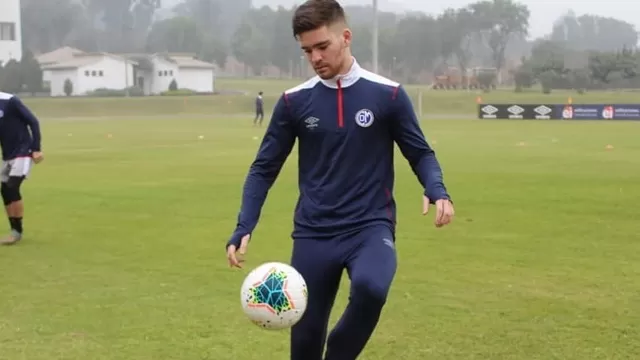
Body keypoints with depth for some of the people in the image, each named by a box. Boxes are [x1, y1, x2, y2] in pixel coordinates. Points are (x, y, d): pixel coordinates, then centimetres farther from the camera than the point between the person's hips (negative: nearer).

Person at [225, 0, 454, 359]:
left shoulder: (388, 94, -3)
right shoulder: (294, 101, 2)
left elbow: (420, 153, 6)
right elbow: (264, 168, 7)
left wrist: (437, 191, -15)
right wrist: (244, 228, -5)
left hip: (371, 226, -2)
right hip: (313, 234, 2)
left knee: (370, 287, -33)